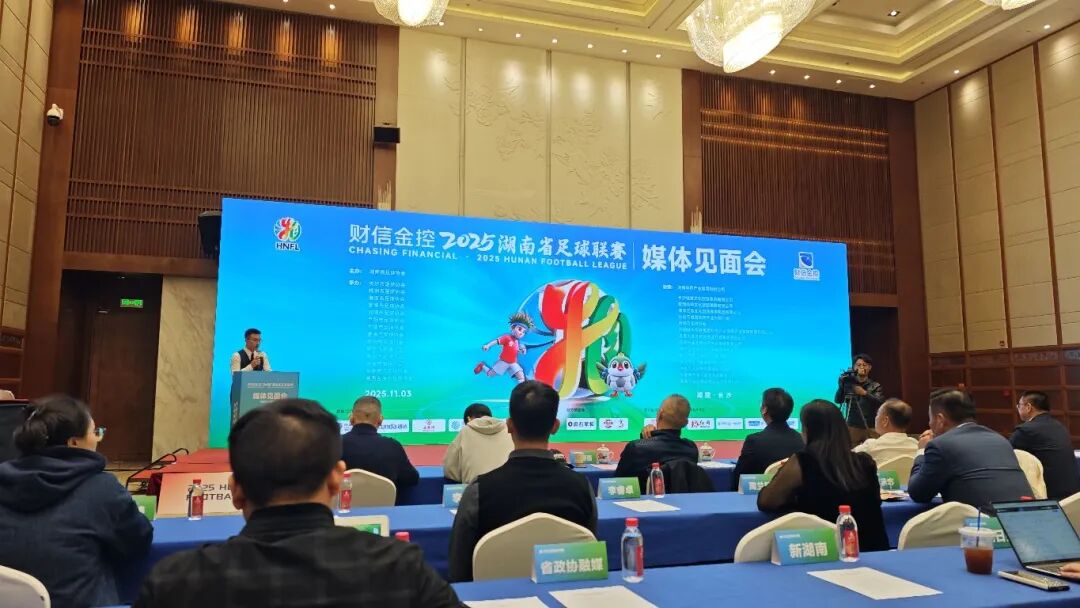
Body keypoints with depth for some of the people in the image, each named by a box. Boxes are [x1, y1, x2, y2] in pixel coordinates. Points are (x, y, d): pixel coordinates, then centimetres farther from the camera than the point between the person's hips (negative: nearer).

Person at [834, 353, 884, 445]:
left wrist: (865, 393, -24)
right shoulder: (849, 384, 8)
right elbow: (838, 400, -4)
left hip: (871, 428, 0)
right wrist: (841, 385, -20)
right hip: (852, 427, 0)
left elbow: (880, 403, -9)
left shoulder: (875, 386, 8)